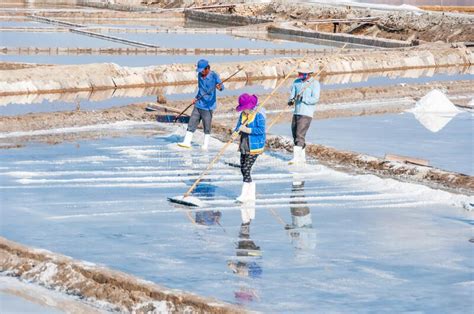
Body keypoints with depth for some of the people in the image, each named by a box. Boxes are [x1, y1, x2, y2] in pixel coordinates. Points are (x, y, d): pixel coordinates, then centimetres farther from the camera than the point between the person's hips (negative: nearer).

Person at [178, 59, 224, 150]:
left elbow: (221, 85, -27)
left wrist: (220, 87, -49)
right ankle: (187, 142, 9)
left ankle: (205, 145, 13)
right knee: (191, 123, 5)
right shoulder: (200, 75, 9)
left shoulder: (214, 76, -12)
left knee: (207, 126, 2)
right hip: (198, 104, 6)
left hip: (208, 106, -6)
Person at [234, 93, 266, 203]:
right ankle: (251, 195, 19)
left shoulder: (258, 115, -13)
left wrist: (247, 129, -25)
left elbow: (261, 130, -20)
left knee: (246, 169, -12)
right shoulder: (243, 115, 10)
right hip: (244, 146, 8)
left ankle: (244, 195, -8)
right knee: (243, 169, 9)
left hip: (254, 147, -8)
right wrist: (237, 131, -13)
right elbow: (238, 127, 9)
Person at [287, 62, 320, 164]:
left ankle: (296, 157, -19)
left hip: (306, 113, -7)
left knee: (300, 135, -16)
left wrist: (302, 98, -25)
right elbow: (292, 94, 9)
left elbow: (315, 99, -14)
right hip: (296, 112, 7)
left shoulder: (315, 83, -6)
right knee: (295, 135, 8)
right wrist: (291, 101, -14)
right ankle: (302, 157, 18)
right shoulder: (296, 82, 12)